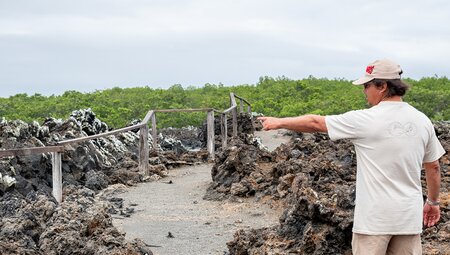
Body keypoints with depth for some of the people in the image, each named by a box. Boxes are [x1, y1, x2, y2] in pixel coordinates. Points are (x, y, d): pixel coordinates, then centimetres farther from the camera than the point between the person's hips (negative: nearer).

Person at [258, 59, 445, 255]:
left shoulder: (365, 120, -11)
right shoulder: (422, 121, 4)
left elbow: (315, 123, -2)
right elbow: (433, 167, 12)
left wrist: (279, 122, 11)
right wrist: (433, 201, 26)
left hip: (374, 217, -5)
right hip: (409, 216, 5)